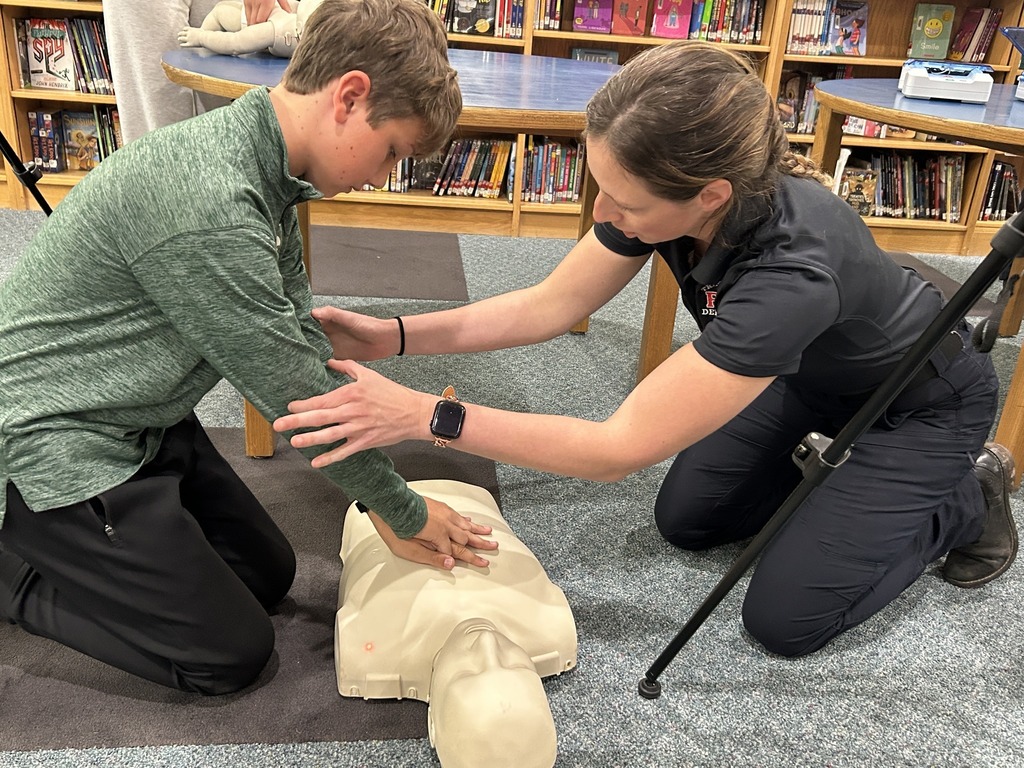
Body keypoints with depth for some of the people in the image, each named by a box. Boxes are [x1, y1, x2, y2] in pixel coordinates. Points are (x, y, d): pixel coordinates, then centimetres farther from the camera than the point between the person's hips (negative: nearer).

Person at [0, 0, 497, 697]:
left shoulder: (265, 169, -1)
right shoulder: (208, 207, -32)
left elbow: (305, 344, 2)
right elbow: (293, 392, -24)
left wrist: (384, 502, 1)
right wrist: (406, 514, -9)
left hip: (144, 423, 9)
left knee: (269, 574, 15)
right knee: (232, 653, -1)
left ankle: (61, 541, 23)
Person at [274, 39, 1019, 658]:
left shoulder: (789, 269, -45)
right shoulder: (669, 191, -25)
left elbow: (618, 447, -41)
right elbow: (549, 305, -14)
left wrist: (423, 415, -42)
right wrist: (399, 335, -24)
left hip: (920, 403, -6)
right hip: (811, 373, 6)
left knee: (785, 618, -4)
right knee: (685, 519, 7)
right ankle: (839, 467, 24)